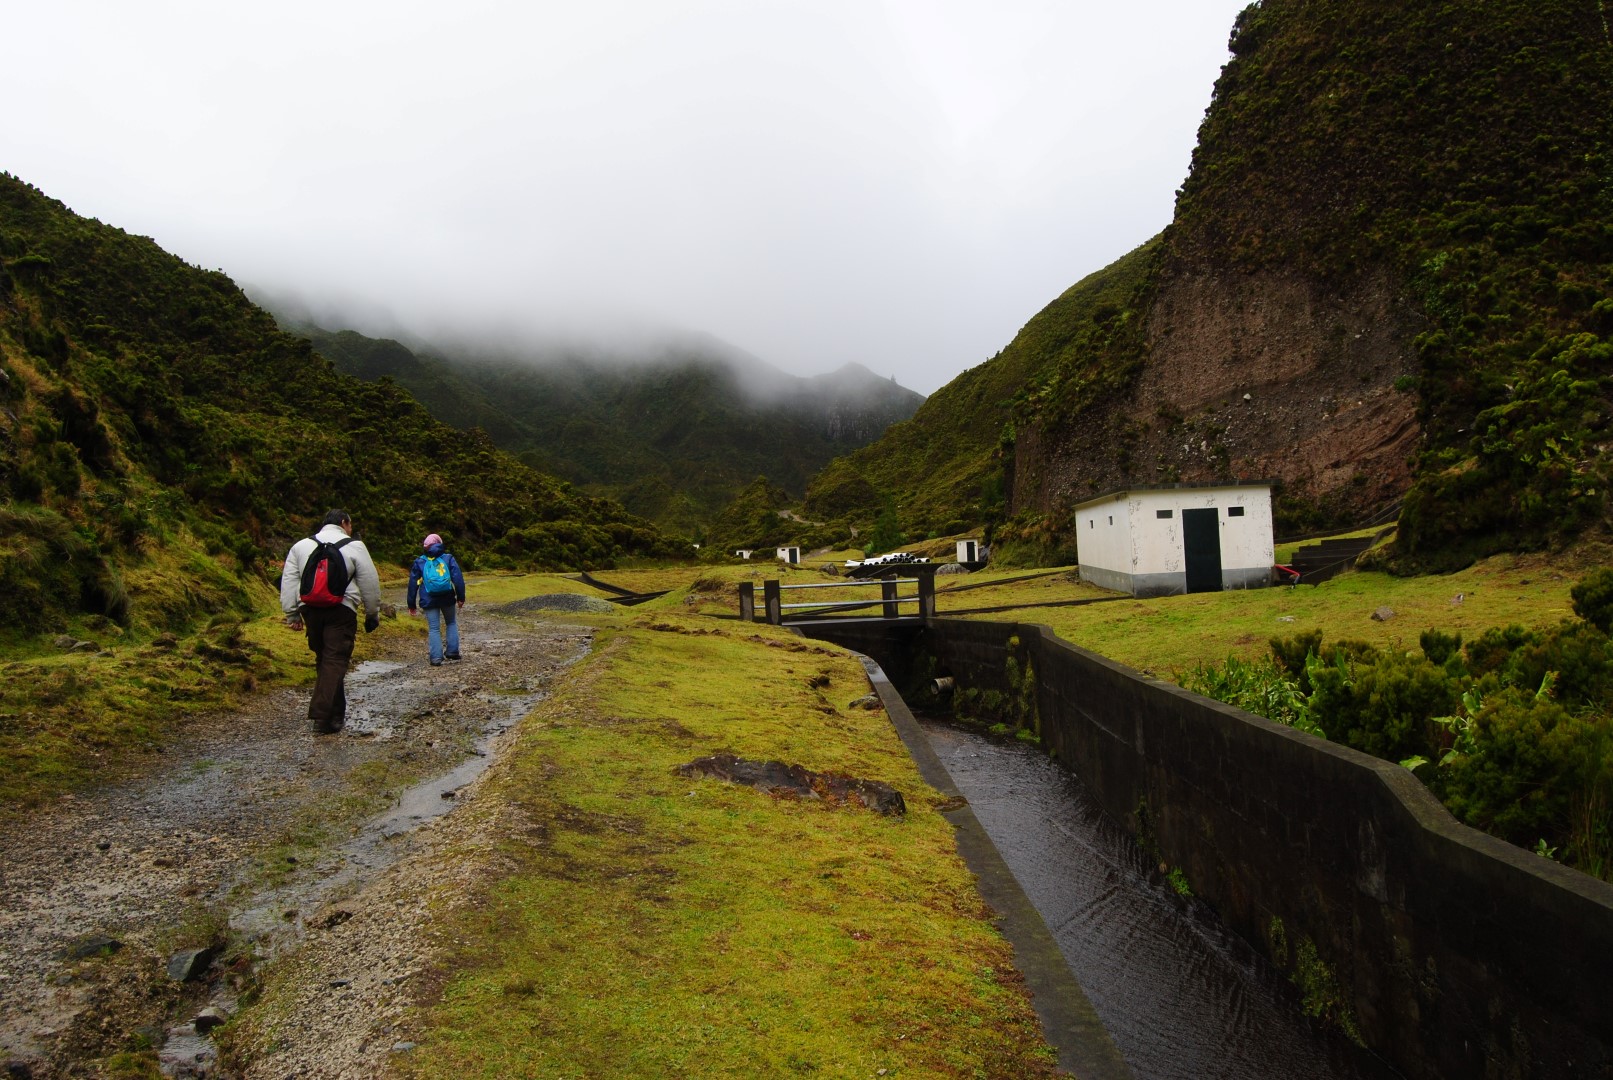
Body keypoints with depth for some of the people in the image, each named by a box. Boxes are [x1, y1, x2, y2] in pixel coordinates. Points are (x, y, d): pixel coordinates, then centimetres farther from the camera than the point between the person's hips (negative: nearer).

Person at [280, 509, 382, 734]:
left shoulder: (301, 546, 12)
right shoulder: (354, 546, 1)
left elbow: (288, 581, 9)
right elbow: (370, 583, 1)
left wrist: (292, 613, 10)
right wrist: (373, 613, 11)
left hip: (310, 610, 5)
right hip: (341, 611, -5)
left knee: (323, 659, 17)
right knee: (335, 662, -5)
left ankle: (336, 713, 25)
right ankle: (321, 716, -13)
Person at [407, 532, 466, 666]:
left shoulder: (419, 562, 6)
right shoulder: (448, 558, 4)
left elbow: (413, 584, 7)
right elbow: (458, 578, -3)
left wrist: (411, 604, 13)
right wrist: (461, 597, -1)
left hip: (429, 601, 0)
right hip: (448, 599, 0)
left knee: (433, 628, 3)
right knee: (451, 623, 20)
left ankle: (436, 657, -5)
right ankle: (452, 651, 12)